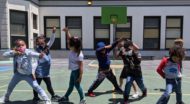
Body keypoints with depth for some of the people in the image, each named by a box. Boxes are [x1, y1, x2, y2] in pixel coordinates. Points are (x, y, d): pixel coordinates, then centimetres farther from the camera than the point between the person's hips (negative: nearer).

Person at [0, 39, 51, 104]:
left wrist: (39, 55, -67)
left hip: (28, 74, -5)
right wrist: (13, 52, -31)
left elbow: (33, 54, -44)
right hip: (18, 74, 6)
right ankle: (5, 98, 54)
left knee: (36, 86, -13)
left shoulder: (28, 52, -26)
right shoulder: (15, 53, -11)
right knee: (10, 86, 24)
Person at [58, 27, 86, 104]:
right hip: (73, 71, 8)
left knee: (77, 85, 4)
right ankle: (66, 97, 38)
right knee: (71, 85, 22)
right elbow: (69, 39, 4)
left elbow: (81, 66, -27)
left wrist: (80, 76, -26)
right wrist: (67, 31, -7)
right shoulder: (72, 50, -5)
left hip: (77, 71, -8)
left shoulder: (79, 55, -28)